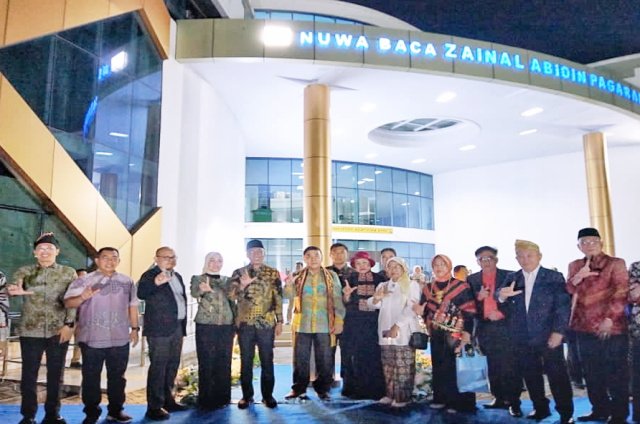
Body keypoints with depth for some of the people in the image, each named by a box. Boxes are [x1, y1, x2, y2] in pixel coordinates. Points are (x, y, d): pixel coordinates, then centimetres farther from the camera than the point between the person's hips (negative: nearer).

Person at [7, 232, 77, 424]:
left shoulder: (68, 272, 4)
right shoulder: (24, 271, 6)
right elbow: (12, 286, -13)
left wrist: (69, 324, -9)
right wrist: (14, 290, -37)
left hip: (59, 331, 0)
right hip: (30, 331, 0)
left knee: (55, 374, 8)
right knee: (29, 374, 6)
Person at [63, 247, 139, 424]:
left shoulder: (127, 282, 8)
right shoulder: (84, 280, -3)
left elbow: (132, 306, 14)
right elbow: (68, 303, -9)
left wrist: (135, 328, 11)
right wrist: (82, 298, -30)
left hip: (120, 338, 3)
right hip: (92, 339, -3)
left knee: (117, 376, 11)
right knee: (91, 377, 5)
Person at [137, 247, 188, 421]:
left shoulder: (177, 276, 15)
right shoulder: (150, 275, -9)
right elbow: (141, 294, -26)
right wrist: (156, 283, -45)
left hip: (177, 326, 8)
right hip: (160, 328, -8)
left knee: (172, 365, 15)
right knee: (158, 366, -5)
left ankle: (168, 400, 26)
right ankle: (154, 407, 3)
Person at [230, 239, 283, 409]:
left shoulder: (273, 273, 4)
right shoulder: (238, 273, 4)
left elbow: (278, 298, 4)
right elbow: (231, 296, -4)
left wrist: (279, 321, 0)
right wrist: (242, 285, -23)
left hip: (267, 323, 0)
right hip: (245, 323, 0)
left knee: (267, 361, 5)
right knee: (246, 361, 7)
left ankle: (268, 395, 17)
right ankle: (247, 395, 20)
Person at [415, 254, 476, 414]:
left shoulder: (461, 286, -5)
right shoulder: (428, 288, 10)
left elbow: (469, 311, -9)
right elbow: (426, 312, 16)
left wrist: (466, 332, -17)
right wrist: (421, 311, -7)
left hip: (455, 335, -5)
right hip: (437, 334, 5)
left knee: (455, 367, -3)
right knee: (439, 367, 10)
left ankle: (457, 402, 6)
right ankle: (441, 399, 20)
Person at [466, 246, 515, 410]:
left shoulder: (508, 276, 1)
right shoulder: (472, 279, 9)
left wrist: (502, 313, -10)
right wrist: (478, 297, -12)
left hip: (505, 325, -3)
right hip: (484, 327, 3)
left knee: (508, 364, -3)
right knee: (492, 365, 7)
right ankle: (498, 397, 17)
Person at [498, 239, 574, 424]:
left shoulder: (554, 277, -1)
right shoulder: (511, 279, 7)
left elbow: (563, 306, -5)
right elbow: (505, 308, 5)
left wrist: (558, 331, -14)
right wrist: (502, 297, -19)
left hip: (548, 336, -3)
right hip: (523, 338, 3)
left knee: (557, 375, 4)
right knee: (530, 376, 12)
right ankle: (540, 408, 29)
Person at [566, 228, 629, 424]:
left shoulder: (616, 263, -2)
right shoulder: (575, 266, 12)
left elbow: (621, 293, -9)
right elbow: (568, 291, 6)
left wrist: (609, 319, -18)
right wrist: (578, 277, -14)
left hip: (611, 327, -5)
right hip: (584, 326, 5)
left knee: (615, 373, 1)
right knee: (592, 373, 12)